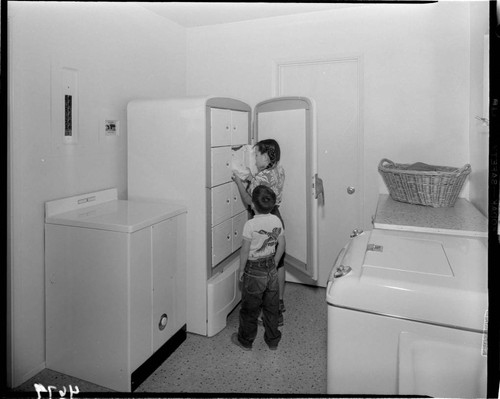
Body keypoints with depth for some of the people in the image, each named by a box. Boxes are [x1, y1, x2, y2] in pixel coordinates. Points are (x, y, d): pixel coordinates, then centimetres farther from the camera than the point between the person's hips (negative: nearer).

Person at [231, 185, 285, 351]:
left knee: (250, 308, 13)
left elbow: (245, 251, -17)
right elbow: (281, 245, 4)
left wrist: (241, 271, -3)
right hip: (271, 270, 5)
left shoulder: (250, 224, -21)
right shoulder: (276, 220, -5)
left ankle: (245, 341, 30)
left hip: (254, 272, -5)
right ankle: (273, 340, 32)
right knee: (271, 307, 18)